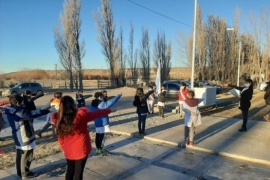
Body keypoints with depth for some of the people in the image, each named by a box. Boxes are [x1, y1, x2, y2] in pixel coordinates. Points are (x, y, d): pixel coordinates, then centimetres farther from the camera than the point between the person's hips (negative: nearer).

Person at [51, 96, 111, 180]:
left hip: (68, 150, 5)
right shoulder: (80, 115, -21)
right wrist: (108, 110, 9)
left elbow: (60, 136, 1)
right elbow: (96, 113, -7)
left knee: (70, 170, 22)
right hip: (81, 149, -4)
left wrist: (63, 148, 15)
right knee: (78, 172, 8)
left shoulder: (58, 118, -9)